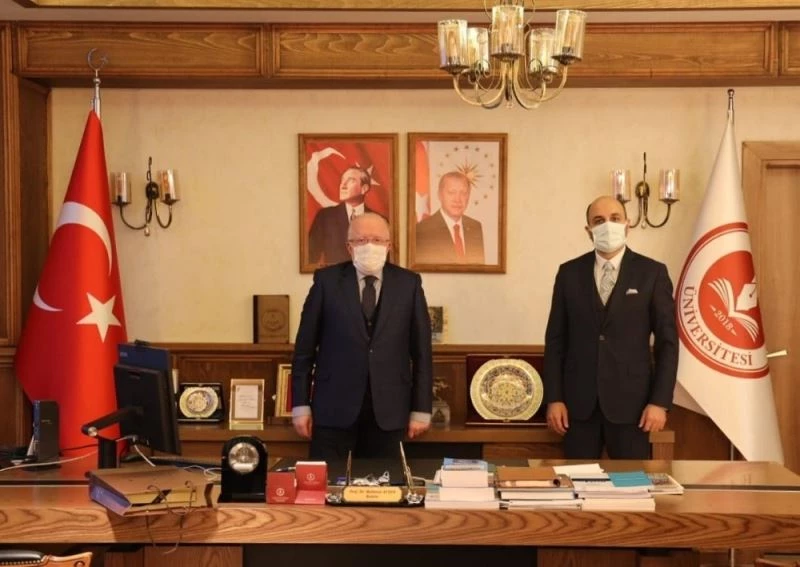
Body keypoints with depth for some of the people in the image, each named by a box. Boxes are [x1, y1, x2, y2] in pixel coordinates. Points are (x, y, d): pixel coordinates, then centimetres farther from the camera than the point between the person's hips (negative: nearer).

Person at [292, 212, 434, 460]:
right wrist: (301, 405, -1)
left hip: (388, 409, 1)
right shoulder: (327, 280, 1)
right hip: (334, 407, -1)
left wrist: (421, 409, 1)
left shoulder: (408, 283, 4)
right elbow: (305, 347, 2)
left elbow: (421, 350, 4)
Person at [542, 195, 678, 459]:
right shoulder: (569, 273, 6)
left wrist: (659, 402, -8)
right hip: (579, 400, 2)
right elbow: (556, 339, 6)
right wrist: (554, 398, -1)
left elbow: (667, 341, -1)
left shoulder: (652, 273, 0)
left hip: (630, 400, -1)